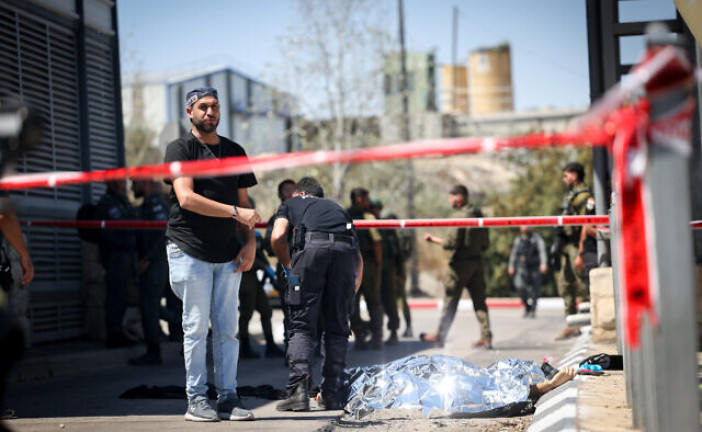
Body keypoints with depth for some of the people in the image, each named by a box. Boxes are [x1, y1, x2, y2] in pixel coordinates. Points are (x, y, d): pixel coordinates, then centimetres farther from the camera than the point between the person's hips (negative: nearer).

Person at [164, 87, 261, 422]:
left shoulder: (235, 151, 17)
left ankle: (227, 397, 7)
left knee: (227, 328, 3)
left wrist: (250, 242, 4)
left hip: (228, 254, 4)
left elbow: (244, 202, 19)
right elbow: (186, 198, -15)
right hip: (191, 251, -4)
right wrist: (235, 212, -20)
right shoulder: (179, 149, -1)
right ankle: (196, 399, 4)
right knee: (196, 327, -3)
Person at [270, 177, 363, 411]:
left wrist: (289, 269, 22)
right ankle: (333, 395, 11)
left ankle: (298, 390, -11)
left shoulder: (291, 203, 31)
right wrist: (350, 295, 35)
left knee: (302, 326, 2)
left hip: (312, 245, -3)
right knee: (337, 328, 13)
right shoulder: (337, 208, 40)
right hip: (346, 249, 3)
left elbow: (277, 237, 9)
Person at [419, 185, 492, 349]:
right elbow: (486, 244, 12)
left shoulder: (459, 215, -14)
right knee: (479, 300, 7)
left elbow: (452, 243, -16)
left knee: (450, 300, 2)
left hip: (461, 262, -7)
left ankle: (440, 336, 9)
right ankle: (486, 337, 3)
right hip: (477, 261, 7)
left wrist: (433, 239, -3)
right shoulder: (478, 214, 10)